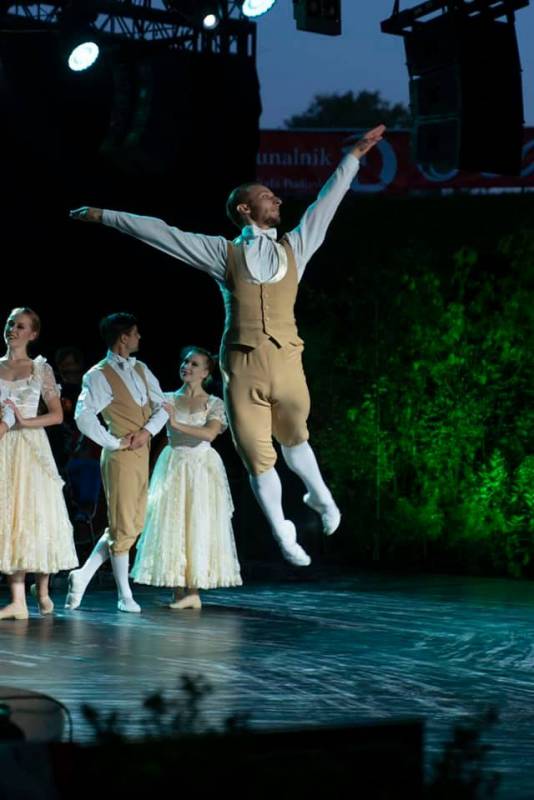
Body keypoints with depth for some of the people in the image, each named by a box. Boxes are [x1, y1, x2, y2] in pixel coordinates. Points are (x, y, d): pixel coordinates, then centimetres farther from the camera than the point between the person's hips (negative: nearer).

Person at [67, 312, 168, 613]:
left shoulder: (140, 370, 14)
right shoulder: (99, 376, -9)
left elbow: (162, 406, 13)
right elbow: (84, 416, -17)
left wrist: (148, 430, -5)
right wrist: (114, 442, -15)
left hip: (142, 452, 8)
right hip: (121, 456, -8)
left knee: (133, 524, 10)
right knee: (123, 526, -2)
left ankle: (84, 575, 17)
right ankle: (125, 596, 6)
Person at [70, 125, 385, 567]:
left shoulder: (295, 247, 15)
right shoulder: (224, 252, 8)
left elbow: (327, 201, 17)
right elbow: (160, 232, 9)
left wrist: (356, 154, 18)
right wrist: (105, 216, 9)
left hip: (287, 363, 1)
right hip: (242, 367, -1)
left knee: (294, 438, 17)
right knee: (258, 458, 3)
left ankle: (320, 496, 45)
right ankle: (284, 536, 18)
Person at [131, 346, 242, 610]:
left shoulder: (214, 404, 2)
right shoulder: (168, 400, 7)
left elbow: (210, 433, -15)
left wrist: (178, 424, -23)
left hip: (202, 467, -1)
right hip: (173, 466, 1)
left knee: (198, 525, -2)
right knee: (172, 524, -3)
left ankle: (193, 589, 2)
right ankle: (179, 591, 1)